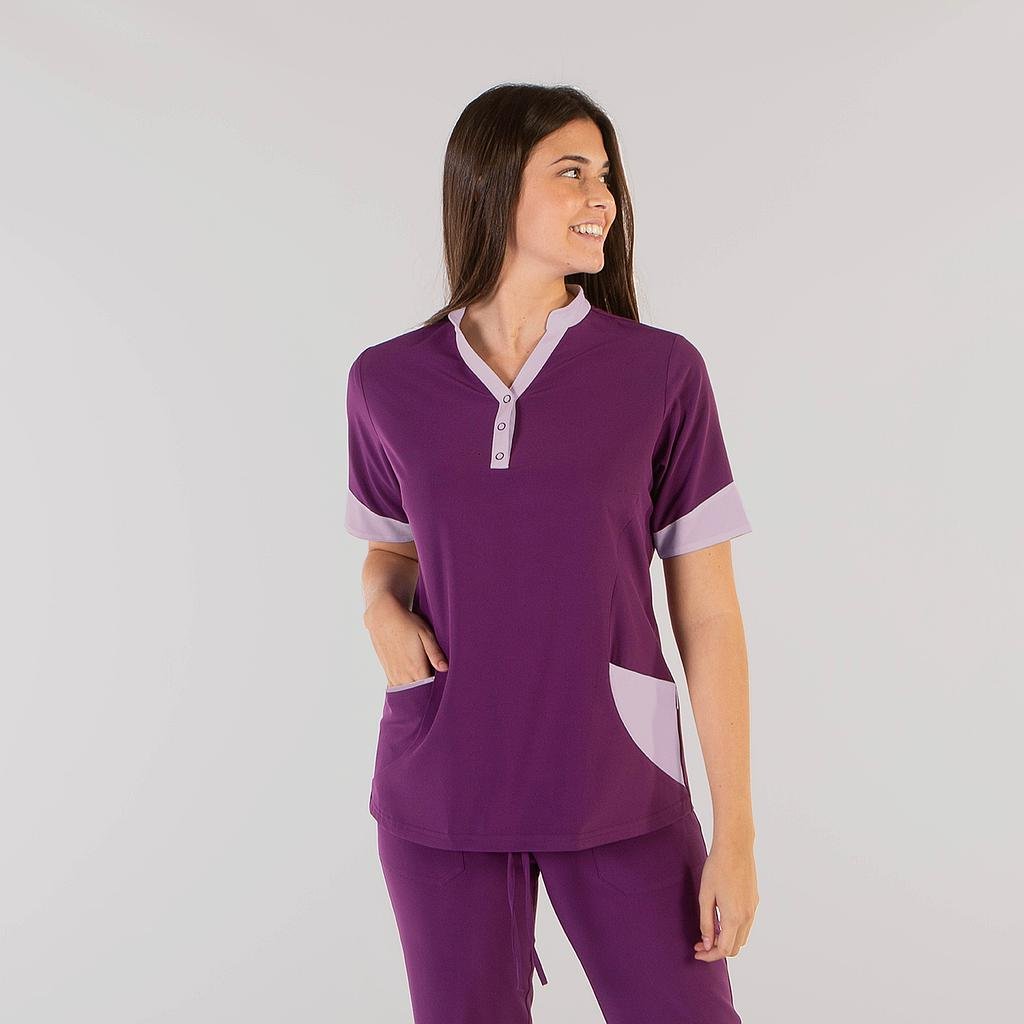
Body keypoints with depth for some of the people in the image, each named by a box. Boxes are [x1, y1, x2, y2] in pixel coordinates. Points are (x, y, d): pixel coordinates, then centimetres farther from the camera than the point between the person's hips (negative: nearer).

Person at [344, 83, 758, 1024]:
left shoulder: (662, 373, -7)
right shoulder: (389, 381, -2)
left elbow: (709, 614, -5)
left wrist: (737, 834, -6)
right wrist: (380, 604, -8)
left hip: (618, 787, -1)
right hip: (441, 789, 2)